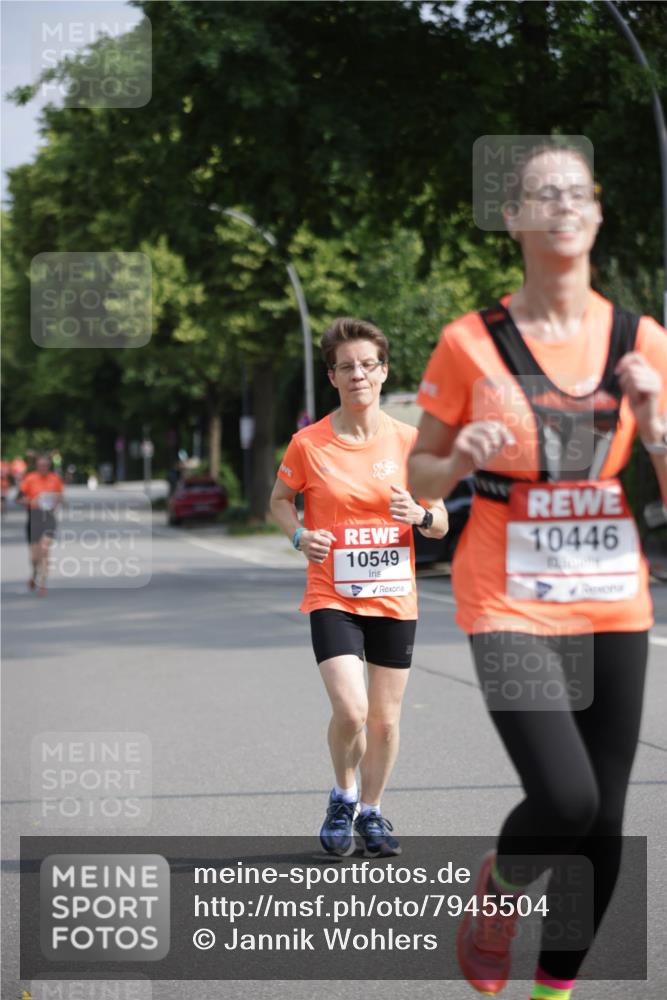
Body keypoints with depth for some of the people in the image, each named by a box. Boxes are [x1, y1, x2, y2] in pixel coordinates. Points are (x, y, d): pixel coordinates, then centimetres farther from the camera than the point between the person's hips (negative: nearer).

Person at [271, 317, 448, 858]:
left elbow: (441, 522, 7)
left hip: (394, 598, 2)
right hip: (332, 596, -2)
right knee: (350, 710, -17)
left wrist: (420, 516, -16)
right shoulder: (308, 443, -5)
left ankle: (371, 813, 29)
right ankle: (343, 797, 11)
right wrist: (299, 534, -9)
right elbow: (280, 499, 12)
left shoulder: (410, 441, -1)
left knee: (385, 719, 6)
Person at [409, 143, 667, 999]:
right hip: (509, 606, -3)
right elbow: (419, 474, 5)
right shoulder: (471, 343, -4)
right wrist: (460, 460, -16)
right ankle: (496, 895, 14)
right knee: (565, 799, -20)